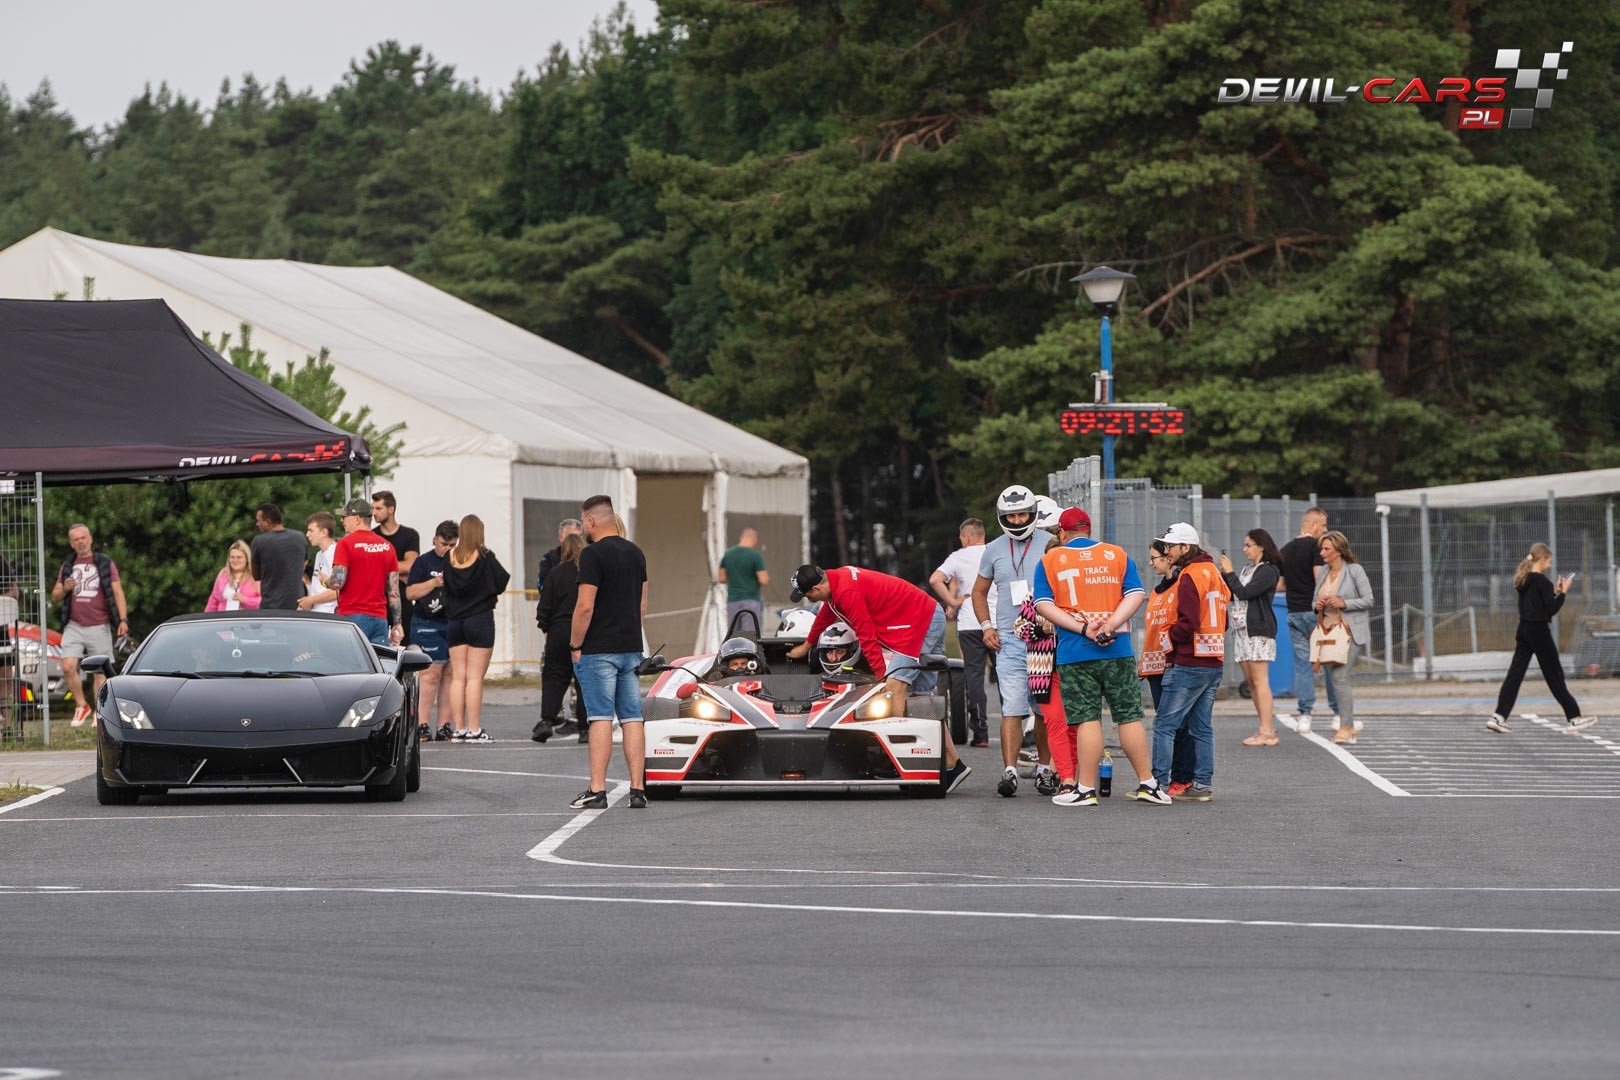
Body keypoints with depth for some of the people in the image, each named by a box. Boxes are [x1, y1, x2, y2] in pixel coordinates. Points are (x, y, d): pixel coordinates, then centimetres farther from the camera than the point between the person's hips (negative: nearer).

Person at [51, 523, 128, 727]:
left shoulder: (105, 564, 5)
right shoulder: (67, 567, 14)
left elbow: (118, 592, 0)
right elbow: (54, 596, 16)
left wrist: (123, 620, -12)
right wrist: (64, 589, -7)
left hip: (99, 626, -2)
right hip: (74, 626, 2)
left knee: (100, 671, -1)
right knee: (68, 667, -11)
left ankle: (99, 713, 6)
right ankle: (81, 706, 5)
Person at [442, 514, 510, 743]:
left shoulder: (451, 558, 0)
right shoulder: (485, 557, -10)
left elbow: (446, 589, 5)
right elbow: (501, 583, -6)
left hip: (454, 621, 4)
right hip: (480, 619, -4)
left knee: (458, 677, 8)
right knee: (475, 677, -4)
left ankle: (458, 728, 8)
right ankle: (474, 730, -6)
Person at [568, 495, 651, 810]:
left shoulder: (593, 555, -12)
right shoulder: (635, 553, 11)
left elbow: (585, 606, -17)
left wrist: (575, 646, -7)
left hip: (598, 650, -7)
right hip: (631, 648, 7)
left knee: (600, 718, -7)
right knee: (632, 718, 6)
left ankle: (597, 791, -8)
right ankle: (638, 790, 4)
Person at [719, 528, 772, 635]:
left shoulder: (728, 554, 6)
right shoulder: (755, 556, -9)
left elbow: (722, 579, 11)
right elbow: (764, 581, -12)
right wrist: (767, 579, 9)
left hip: (732, 602, 5)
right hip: (751, 601, -5)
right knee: (753, 637, -5)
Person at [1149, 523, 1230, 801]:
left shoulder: (1190, 577, -13)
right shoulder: (1214, 573, 16)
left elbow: (1188, 622, -21)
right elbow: (1223, 619, 19)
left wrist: (1168, 640, -6)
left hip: (1188, 664, -9)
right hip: (1214, 663, 9)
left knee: (1164, 724, -5)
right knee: (1202, 727, 12)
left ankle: (1159, 783, -7)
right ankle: (1203, 785, 11)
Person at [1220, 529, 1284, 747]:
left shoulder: (1268, 571, -8)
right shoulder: (1245, 570, 19)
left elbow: (1244, 593, -16)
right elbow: (1230, 595, 18)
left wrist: (1230, 572, -7)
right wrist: (1223, 574, 7)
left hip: (1258, 630, -9)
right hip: (1241, 629, 9)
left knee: (1259, 680, -11)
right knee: (1251, 681, 8)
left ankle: (1267, 732, -13)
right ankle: (1266, 728, 13)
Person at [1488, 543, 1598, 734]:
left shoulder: (1523, 580, 10)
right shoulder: (1541, 581, -14)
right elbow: (1552, 609, -16)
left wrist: (1554, 591, 12)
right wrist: (1563, 592, -5)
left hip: (1524, 630, 7)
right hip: (1539, 631, -7)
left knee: (1515, 674, 3)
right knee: (1555, 675, 0)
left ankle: (1498, 717, -5)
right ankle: (1574, 718, 8)